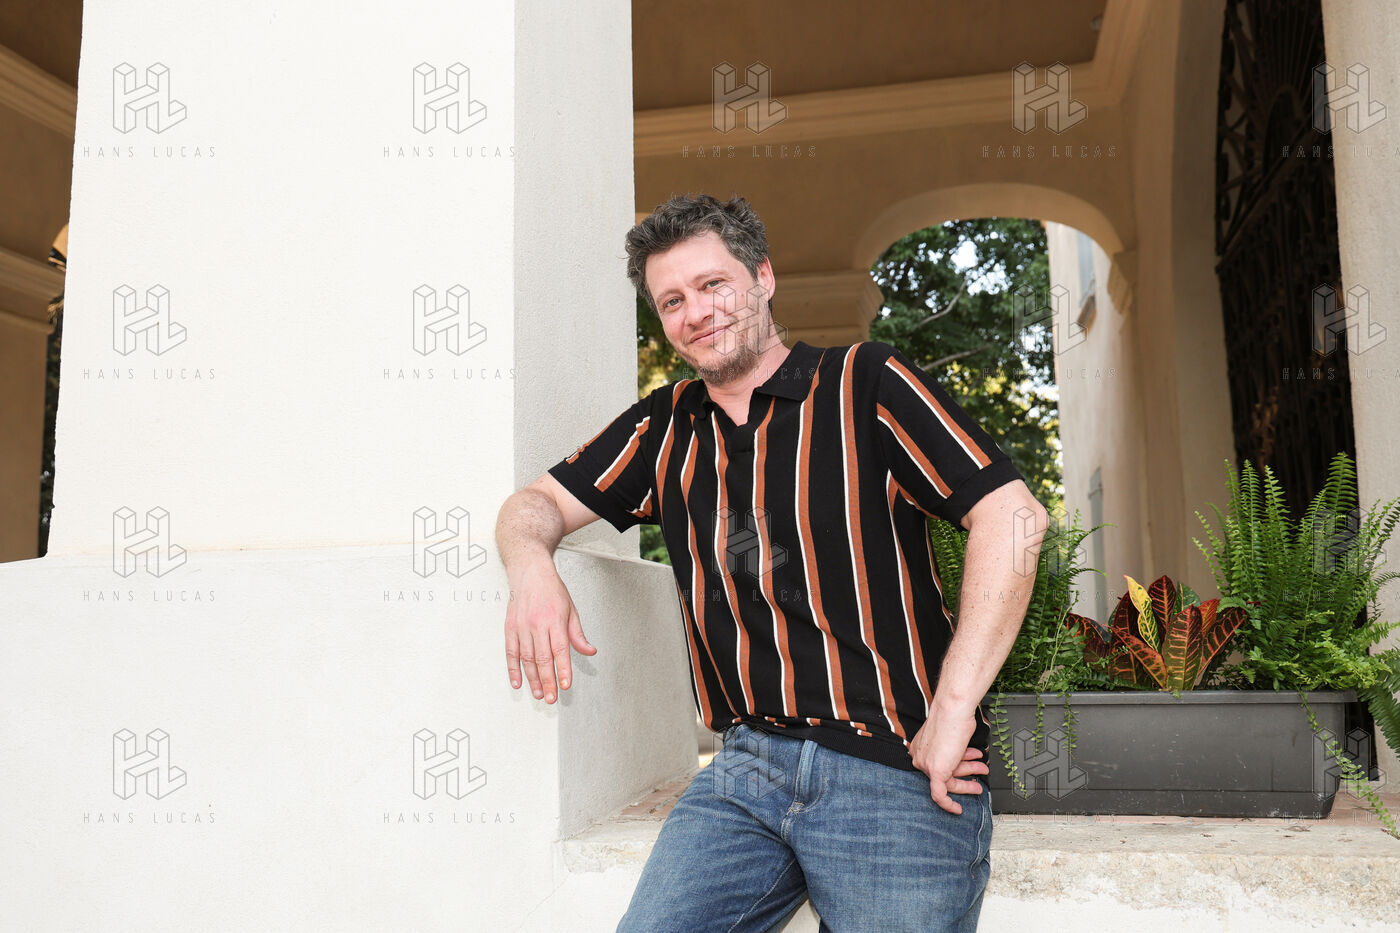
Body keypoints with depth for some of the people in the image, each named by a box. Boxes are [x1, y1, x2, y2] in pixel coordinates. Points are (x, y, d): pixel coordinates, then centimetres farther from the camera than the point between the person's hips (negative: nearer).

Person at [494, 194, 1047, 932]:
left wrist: (952, 712, -14)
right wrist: (531, 565, -8)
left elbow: (1012, 518, -9)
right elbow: (536, 504, 18)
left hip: (898, 772, -3)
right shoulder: (664, 427, 14)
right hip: (748, 767, 4)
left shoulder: (865, 383, -1)